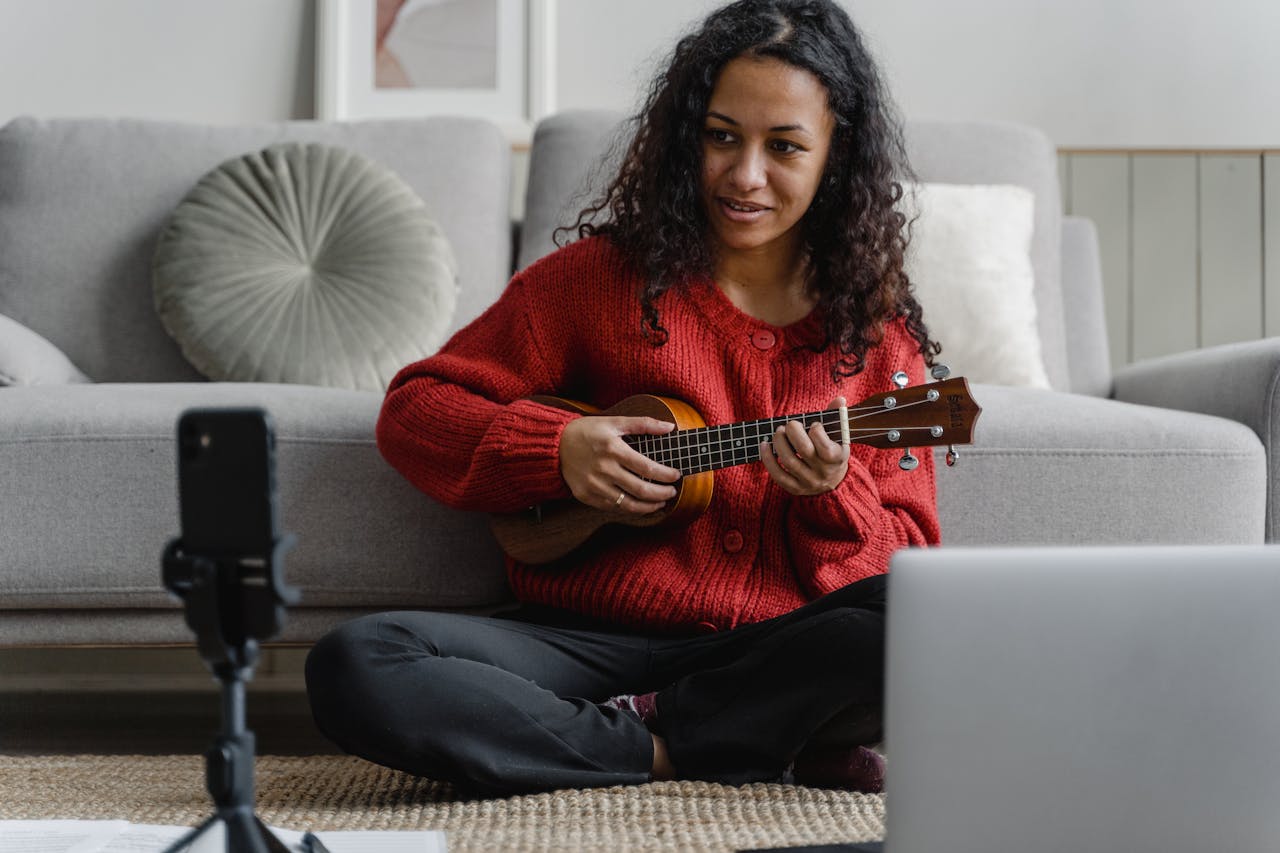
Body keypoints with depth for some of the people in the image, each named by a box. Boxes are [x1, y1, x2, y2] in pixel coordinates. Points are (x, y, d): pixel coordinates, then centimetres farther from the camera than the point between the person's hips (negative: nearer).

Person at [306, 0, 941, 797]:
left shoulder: (879, 332, 8)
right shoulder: (601, 276, 5)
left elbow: (910, 563, 6)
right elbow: (414, 408, 7)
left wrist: (832, 496, -15)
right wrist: (556, 449, -9)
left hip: (775, 656, 0)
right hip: (586, 641, 0)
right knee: (354, 667, -28)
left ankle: (642, 726, -16)